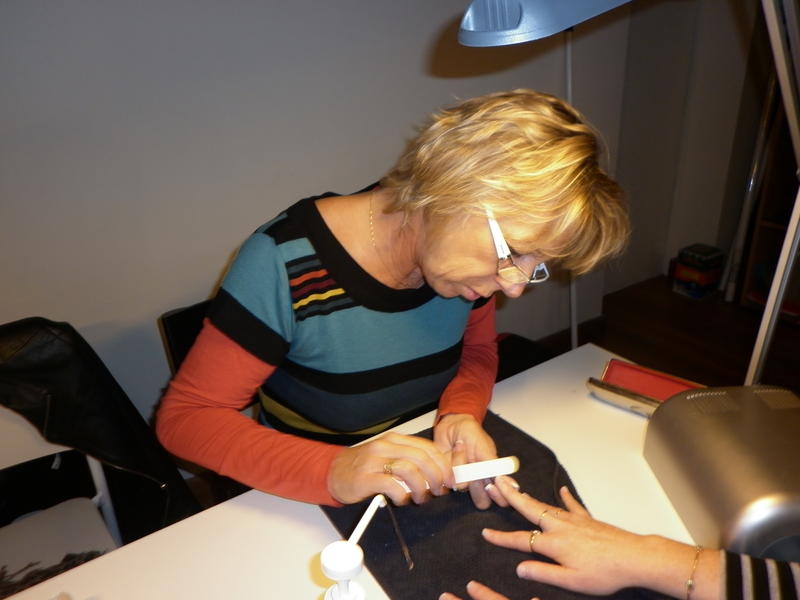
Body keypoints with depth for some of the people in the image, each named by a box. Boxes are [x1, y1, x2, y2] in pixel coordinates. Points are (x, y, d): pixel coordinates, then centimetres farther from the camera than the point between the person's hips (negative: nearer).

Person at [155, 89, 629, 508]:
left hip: (432, 490, 3)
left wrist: (462, 412, -16)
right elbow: (184, 416, -19)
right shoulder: (285, 265, -26)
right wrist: (332, 472, -35)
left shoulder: (467, 250, -11)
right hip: (306, 507, -2)